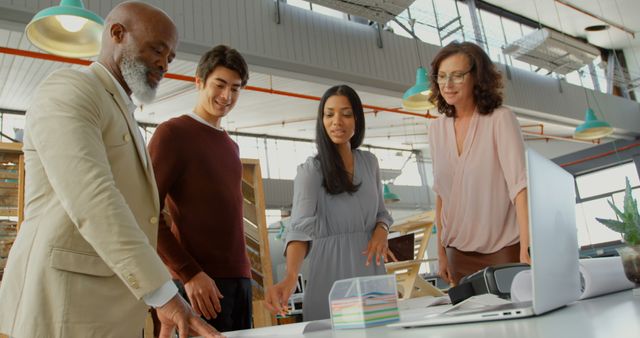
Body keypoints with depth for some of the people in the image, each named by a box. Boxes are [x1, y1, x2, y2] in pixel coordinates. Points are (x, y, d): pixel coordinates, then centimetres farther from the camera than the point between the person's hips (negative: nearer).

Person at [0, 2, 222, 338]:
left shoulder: (118, 119, 23)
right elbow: (92, 201, -23)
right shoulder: (66, 91, -8)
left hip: (104, 309, 9)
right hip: (64, 305, -9)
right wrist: (165, 294, -28)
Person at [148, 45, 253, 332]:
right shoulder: (173, 132, -3)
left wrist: (244, 272, 13)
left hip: (239, 277, 6)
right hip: (198, 279, -6)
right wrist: (189, 273, -15)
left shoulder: (231, 146, 19)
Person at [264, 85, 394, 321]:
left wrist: (381, 230, -8)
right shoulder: (311, 170, -10)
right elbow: (301, 227, -23)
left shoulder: (369, 162, 7)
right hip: (332, 271, -5)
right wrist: (291, 277, -40)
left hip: (371, 269, 5)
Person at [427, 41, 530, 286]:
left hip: (504, 249, -4)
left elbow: (519, 184, -20)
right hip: (460, 253, 4)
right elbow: (441, 193, 8)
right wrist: (441, 250, 8)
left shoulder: (500, 119, -11)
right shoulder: (437, 129, 3)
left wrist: (526, 252, -28)